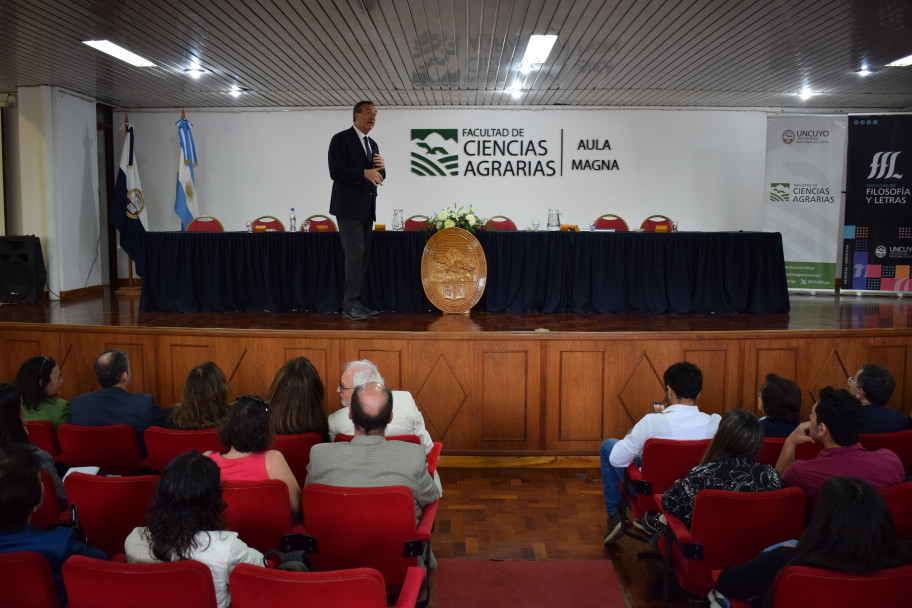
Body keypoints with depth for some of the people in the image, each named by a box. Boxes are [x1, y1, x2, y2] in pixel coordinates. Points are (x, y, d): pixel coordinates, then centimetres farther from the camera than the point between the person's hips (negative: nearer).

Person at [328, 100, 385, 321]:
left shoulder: (372, 144, 18)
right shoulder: (341, 139, -6)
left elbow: (378, 177, 19)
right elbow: (336, 172, -15)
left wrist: (381, 168, -3)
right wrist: (365, 172, -24)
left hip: (366, 209, 8)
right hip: (349, 207, -8)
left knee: (363, 256, 7)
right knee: (355, 255, -11)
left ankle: (356, 302, 13)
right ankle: (350, 304, -4)